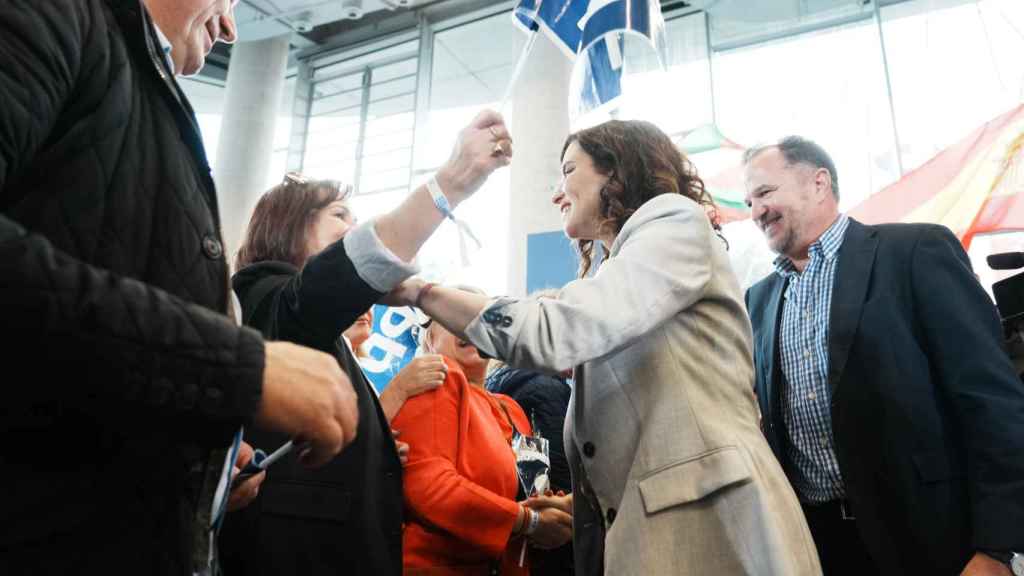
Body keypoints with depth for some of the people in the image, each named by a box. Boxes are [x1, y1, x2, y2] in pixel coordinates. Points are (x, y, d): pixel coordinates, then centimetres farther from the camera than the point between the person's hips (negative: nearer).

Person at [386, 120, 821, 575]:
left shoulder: (676, 223, -5)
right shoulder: (621, 272, 20)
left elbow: (560, 331, -20)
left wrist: (418, 292, -13)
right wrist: (587, 502, 15)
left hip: (703, 518, -8)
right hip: (642, 525, 8)